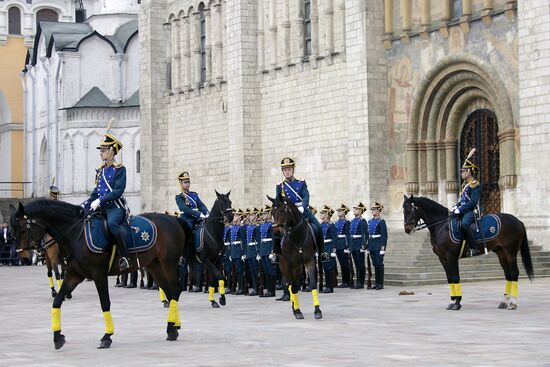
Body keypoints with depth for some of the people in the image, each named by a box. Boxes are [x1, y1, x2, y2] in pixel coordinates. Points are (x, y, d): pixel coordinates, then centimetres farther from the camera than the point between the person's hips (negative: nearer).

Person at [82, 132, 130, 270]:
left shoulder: (119, 169, -5)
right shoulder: (100, 170, 17)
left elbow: (118, 191, -16)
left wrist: (100, 200, -23)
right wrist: (84, 205, 8)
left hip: (115, 207, -8)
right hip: (101, 207, 8)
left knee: (112, 223, -37)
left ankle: (124, 257, -30)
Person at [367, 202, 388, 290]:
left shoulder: (381, 222, -8)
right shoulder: (370, 221, 13)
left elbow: (384, 235, -11)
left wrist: (383, 247, -17)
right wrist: (368, 246, 13)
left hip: (378, 244, -7)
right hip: (371, 244, 7)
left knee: (379, 263, -6)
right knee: (375, 264, 10)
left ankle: (381, 284, -3)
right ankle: (376, 283, 15)